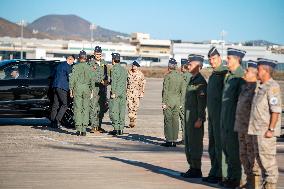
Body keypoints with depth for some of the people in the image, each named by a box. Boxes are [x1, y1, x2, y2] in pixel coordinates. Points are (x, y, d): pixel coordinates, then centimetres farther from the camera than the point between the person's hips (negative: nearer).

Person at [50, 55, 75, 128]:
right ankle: (57, 120, -15)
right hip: (62, 87, -9)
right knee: (65, 105, -7)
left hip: (55, 86, 9)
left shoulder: (59, 65, 20)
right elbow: (69, 77, -7)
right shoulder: (67, 66, -6)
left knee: (55, 105, 8)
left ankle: (53, 122, 6)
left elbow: (54, 75, 26)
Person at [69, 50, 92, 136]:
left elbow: (72, 78, -5)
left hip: (78, 88, -2)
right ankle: (84, 129, 0)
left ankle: (78, 128, -5)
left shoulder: (76, 67, -2)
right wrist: (91, 90, 9)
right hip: (86, 88, 2)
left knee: (77, 109, 0)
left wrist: (71, 89, 0)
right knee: (85, 109, 4)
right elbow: (91, 80, 2)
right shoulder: (89, 67, 4)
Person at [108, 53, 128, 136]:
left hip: (116, 92, -8)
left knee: (114, 111, -5)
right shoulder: (124, 69, 14)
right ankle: (121, 128, 8)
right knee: (122, 111, 7)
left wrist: (113, 93, -16)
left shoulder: (114, 68, -9)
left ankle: (116, 128, -9)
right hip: (123, 93, 8)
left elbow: (114, 81, -15)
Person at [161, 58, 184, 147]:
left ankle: (169, 141, -4)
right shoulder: (180, 76, 7)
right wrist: (181, 103, 14)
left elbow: (165, 90, -13)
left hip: (168, 101, -5)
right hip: (177, 102, 5)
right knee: (175, 121, 7)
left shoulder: (168, 76, -10)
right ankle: (174, 141, 9)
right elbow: (182, 91, 9)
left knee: (168, 121, -2)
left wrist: (164, 102, -10)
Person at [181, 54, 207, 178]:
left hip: (196, 118, -10)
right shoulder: (192, 80, 15)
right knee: (188, 143, 14)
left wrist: (199, 119, -22)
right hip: (189, 117, 10)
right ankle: (192, 167, 21)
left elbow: (202, 102, -19)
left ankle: (196, 170, 1)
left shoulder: (200, 82, -15)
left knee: (195, 143, -5)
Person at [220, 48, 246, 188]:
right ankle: (230, 176, 22)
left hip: (234, 118, -9)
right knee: (226, 148, 14)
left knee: (233, 150, -3)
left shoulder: (241, 76, -15)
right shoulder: (228, 75, 13)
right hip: (224, 119, 9)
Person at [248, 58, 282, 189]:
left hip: (266, 131, -10)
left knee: (267, 158, -6)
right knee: (259, 157, 14)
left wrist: (271, 129, -21)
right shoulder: (260, 87, 16)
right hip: (257, 129, 10)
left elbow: (276, 110, -19)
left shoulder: (272, 87, -14)